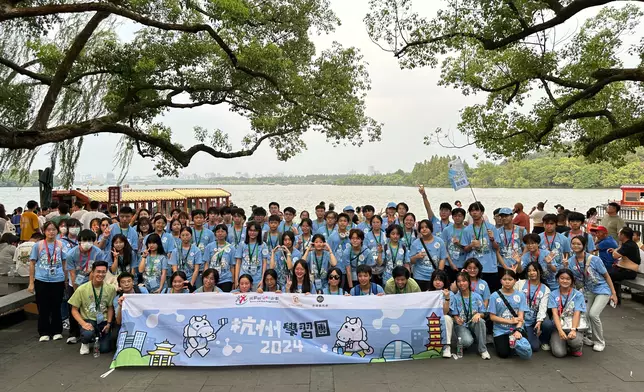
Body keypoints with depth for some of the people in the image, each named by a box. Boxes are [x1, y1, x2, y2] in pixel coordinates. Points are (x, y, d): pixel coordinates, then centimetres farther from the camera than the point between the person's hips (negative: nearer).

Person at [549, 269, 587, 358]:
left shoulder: (578, 295, 0)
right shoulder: (553, 294, 3)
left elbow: (577, 314, -10)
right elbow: (555, 313, -7)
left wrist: (573, 330, -26)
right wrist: (560, 330, -23)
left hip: (574, 326, 0)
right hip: (559, 326, 0)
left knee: (574, 340, -36)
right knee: (559, 353, -23)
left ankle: (576, 348, 3)